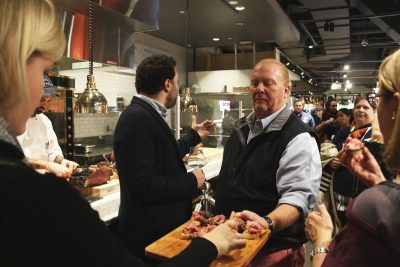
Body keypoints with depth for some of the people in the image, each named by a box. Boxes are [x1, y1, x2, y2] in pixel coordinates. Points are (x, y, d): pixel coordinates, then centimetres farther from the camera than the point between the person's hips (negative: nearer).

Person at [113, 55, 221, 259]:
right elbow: (143, 186, -29)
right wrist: (192, 181, -17)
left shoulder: (147, 114, 6)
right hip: (151, 235, -9)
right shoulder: (137, 118, -24)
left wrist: (195, 136, 26)